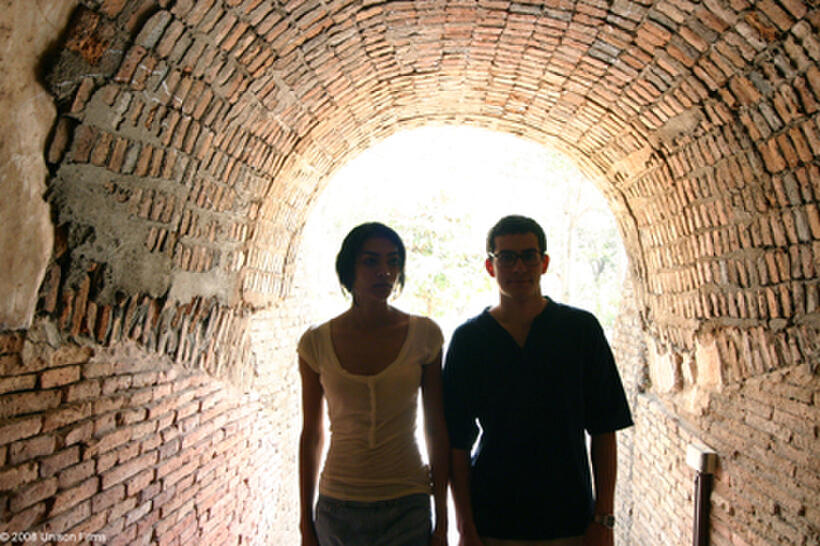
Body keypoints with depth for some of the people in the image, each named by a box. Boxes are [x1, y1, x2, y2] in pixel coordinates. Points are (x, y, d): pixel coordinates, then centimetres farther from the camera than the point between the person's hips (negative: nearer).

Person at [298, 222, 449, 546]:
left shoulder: (424, 334, -5)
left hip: (407, 507, 0)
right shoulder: (317, 342, -4)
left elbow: (436, 431, -1)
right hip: (337, 507, 1)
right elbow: (311, 435, 3)